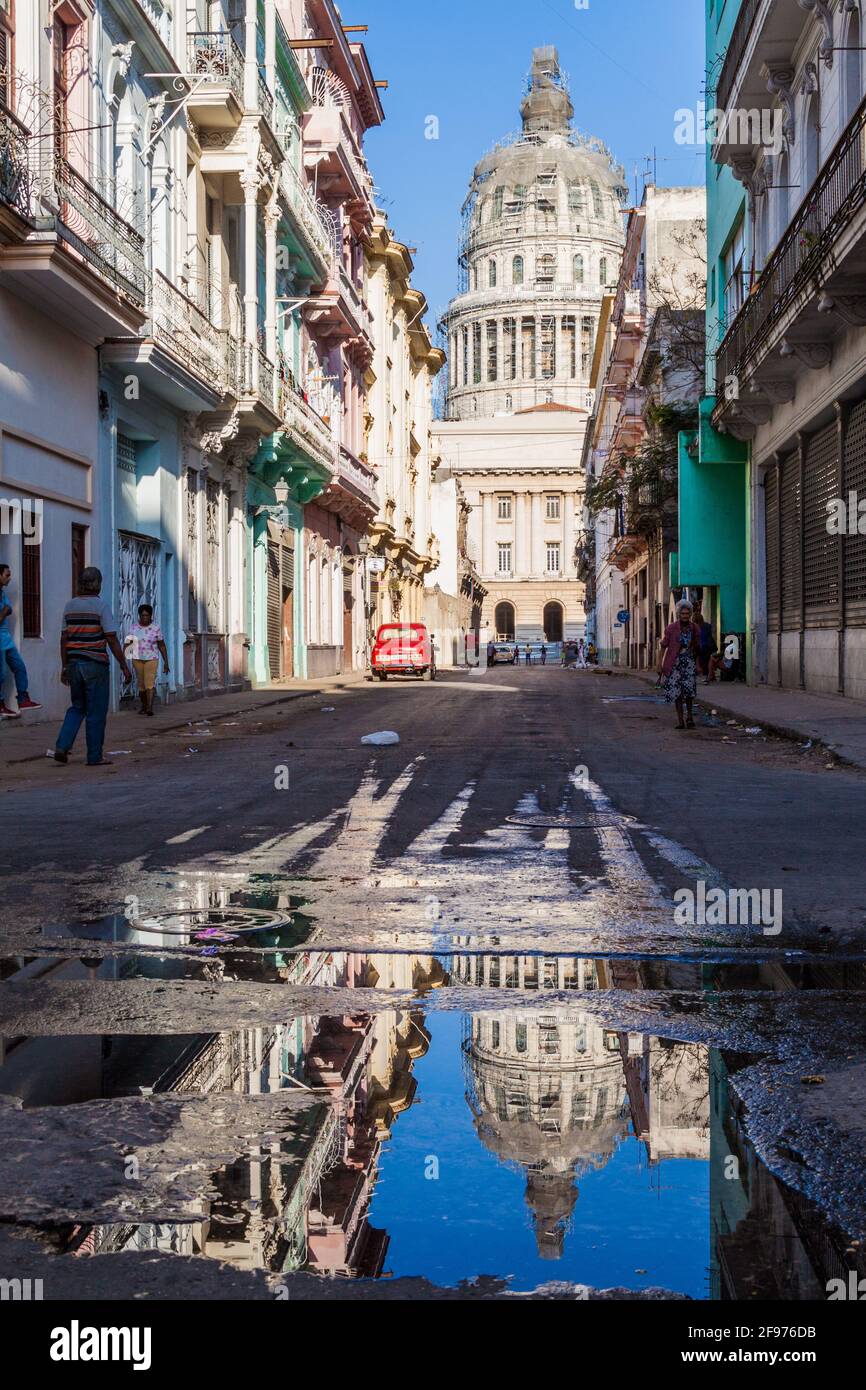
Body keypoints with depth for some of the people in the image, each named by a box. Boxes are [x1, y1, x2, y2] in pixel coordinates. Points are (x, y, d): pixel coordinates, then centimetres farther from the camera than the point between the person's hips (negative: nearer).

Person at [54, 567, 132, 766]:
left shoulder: (70, 606, 7)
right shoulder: (101, 606, -10)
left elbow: (64, 639, 10)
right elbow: (112, 640, -13)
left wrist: (64, 666, 17)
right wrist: (124, 667, -8)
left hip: (74, 664, 5)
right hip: (96, 665, -5)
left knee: (77, 708, 17)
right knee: (96, 712, 3)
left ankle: (62, 746, 1)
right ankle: (94, 757, 7)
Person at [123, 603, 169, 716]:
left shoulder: (156, 628, -5)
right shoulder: (134, 627, 0)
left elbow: (162, 646, 1)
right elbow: (127, 643, -4)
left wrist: (166, 662, 0)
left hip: (151, 659, -3)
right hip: (137, 659, 3)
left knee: (150, 682, -16)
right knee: (141, 684, 9)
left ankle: (150, 708, -24)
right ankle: (144, 706, 24)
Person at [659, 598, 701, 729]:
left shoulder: (695, 628, 3)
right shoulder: (671, 628, -6)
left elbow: (697, 648, 14)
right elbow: (663, 646, -2)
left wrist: (698, 664, 13)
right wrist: (660, 665, -7)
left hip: (689, 661, 1)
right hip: (675, 662, -1)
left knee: (689, 688, -12)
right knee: (676, 691, -3)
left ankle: (689, 715, 7)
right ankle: (680, 720, 4)